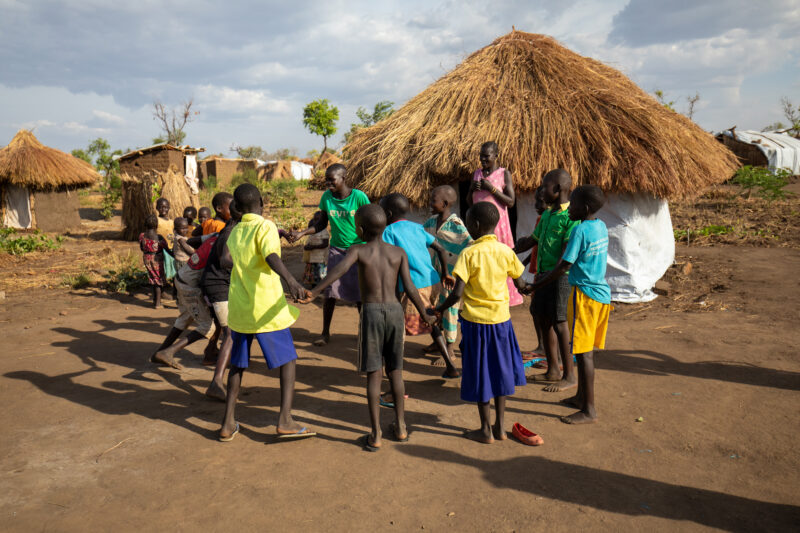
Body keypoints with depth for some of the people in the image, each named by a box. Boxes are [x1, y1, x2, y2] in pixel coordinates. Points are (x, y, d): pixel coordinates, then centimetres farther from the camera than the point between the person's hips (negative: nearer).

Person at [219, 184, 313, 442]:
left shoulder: (234, 232, 10)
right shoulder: (266, 227, -9)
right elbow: (271, 256, -28)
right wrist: (291, 280, -44)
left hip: (238, 309, 6)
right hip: (266, 309, -6)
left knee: (238, 364, 17)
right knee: (288, 361, 4)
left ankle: (228, 424, 17)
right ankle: (285, 421, -3)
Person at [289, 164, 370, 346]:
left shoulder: (359, 197, -13)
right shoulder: (326, 197, -2)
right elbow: (322, 224, 8)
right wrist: (301, 233, -5)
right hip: (336, 249, 3)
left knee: (359, 293, 1)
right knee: (330, 291, -2)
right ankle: (325, 333, 11)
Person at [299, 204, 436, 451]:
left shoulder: (357, 250, -2)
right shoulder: (399, 252, 6)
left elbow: (340, 269, -21)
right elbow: (409, 287, 1)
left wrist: (313, 292, -31)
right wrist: (424, 315, 12)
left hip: (371, 312, -3)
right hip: (395, 310, 3)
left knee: (373, 374, 3)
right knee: (395, 371, 15)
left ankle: (376, 435, 8)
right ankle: (400, 426, 25)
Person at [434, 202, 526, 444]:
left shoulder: (469, 253, -16)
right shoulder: (505, 251, -2)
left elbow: (457, 293, -20)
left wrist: (441, 308, -4)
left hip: (476, 320, -4)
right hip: (501, 318, 4)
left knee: (480, 374, 8)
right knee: (500, 371, 16)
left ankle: (486, 430, 18)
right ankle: (500, 426, 24)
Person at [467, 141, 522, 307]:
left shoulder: (504, 174, -2)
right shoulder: (477, 174, 13)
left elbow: (511, 202, -7)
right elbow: (469, 202, 16)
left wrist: (492, 188, -15)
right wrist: (472, 189, -4)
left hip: (496, 224, -5)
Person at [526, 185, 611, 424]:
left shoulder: (580, 230, -16)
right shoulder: (601, 226, 10)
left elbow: (564, 267, -16)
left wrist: (538, 285, -5)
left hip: (584, 294, -9)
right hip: (602, 293, 9)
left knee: (583, 351, -4)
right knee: (587, 350, 17)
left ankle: (589, 410, 0)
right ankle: (581, 396, 30)